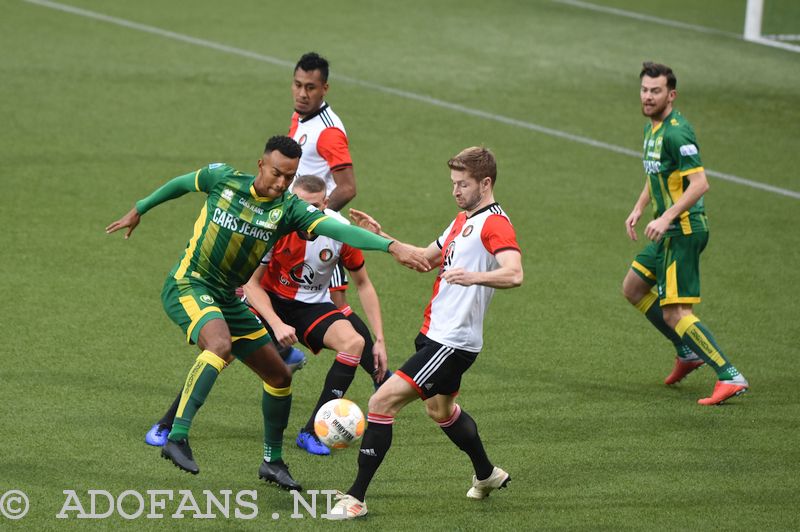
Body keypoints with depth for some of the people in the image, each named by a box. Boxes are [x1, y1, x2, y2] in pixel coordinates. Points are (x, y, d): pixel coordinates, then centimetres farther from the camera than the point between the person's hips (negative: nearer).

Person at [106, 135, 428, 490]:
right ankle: (176, 438, -40)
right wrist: (139, 210, 23)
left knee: (279, 376, 8)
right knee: (220, 345, -36)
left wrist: (391, 246, -35)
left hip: (228, 300, 5)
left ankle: (272, 461, 27)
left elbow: (338, 230, -21)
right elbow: (182, 184, 11)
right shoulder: (223, 179, -10)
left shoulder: (289, 210, -7)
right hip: (188, 285, -5)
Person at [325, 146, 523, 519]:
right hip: (435, 334, 11)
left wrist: (475, 276, -50)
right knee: (440, 409, 31)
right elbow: (425, 259, 26)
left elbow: (513, 274, -32)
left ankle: (356, 499, -11)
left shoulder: (494, 223, -16)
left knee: (383, 401, -15)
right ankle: (487, 475, 52)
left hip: (452, 342, -11)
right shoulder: (463, 220, 15)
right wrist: (381, 236, 17)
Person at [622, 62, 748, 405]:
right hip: (669, 232, 10)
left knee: (675, 313, -13)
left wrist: (667, 217, -30)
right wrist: (639, 209, 17)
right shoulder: (651, 128, 13)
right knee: (632, 288, 21)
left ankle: (730, 377, -14)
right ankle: (688, 352, 27)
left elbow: (699, 183, -26)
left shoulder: (676, 132, -19)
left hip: (683, 231, -10)